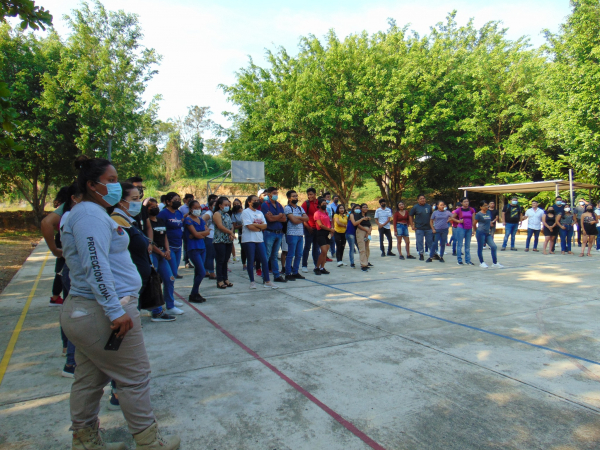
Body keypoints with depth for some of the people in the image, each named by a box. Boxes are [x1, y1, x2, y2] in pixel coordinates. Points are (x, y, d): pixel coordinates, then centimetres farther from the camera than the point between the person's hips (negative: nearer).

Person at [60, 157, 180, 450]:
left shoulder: (92, 213, 18)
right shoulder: (91, 214, -15)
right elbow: (96, 266, -26)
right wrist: (116, 311, -28)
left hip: (83, 311, 11)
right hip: (101, 313, -11)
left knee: (90, 379, 18)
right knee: (135, 376, 2)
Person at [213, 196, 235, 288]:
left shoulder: (227, 214, 19)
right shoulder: (217, 214, -5)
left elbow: (231, 226, 15)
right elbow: (220, 226, -15)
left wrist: (231, 234, -5)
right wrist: (231, 233, -12)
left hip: (228, 241, 7)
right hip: (219, 240, -7)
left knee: (225, 261, 10)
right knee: (220, 261, -5)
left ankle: (225, 279, 15)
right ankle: (220, 281, 0)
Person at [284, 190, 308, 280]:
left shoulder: (300, 208, 17)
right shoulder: (287, 208, -5)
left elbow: (307, 218, 4)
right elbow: (294, 220, -16)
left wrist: (298, 217, -10)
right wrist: (302, 219, 1)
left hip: (300, 234, 7)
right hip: (292, 234, -7)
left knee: (299, 255, 10)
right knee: (291, 255, -4)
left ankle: (295, 272, 19)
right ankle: (288, 274, 2)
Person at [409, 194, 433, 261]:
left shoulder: (428, 206, 8)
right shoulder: (415, 207, -2)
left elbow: (431, 215, 20)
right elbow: (410, 216, 2)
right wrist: (412, 225, -4)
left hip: (428, 228, 2)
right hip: (419, 228, -2)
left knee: (430, 241, 8)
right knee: (419, 242, 1)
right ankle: (421, 255, 11)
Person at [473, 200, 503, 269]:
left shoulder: (489, 213, 13)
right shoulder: (479, 214, -8)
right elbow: (474, 224, -3)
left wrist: (489, 230, 19)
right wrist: (476, 231, 8)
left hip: (487, 233, 7)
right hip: (481, 233, -7)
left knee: (494, 247, 1)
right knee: (480, 248, 1)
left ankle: (495, 263, 7)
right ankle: (481, 262, 15)